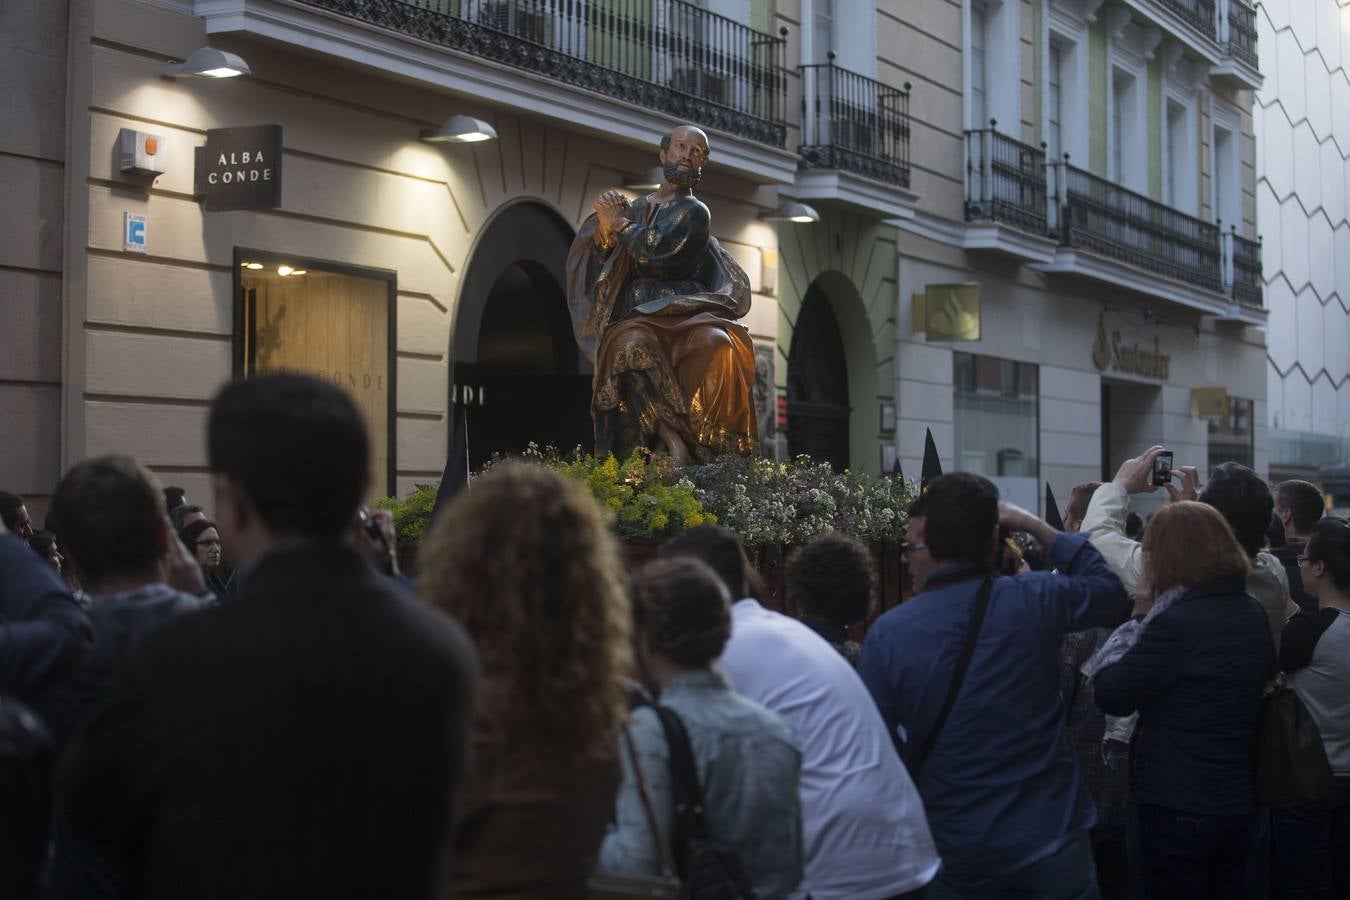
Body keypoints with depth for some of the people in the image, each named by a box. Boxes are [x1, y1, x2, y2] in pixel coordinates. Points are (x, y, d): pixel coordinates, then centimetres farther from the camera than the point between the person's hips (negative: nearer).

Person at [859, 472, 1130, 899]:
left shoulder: (887, 634, -12)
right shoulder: (1033, 601, -11)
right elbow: (1113, 588, 9)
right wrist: (1034, 525, 10)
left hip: (955, 852, 0)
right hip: (1049, 840, 0)